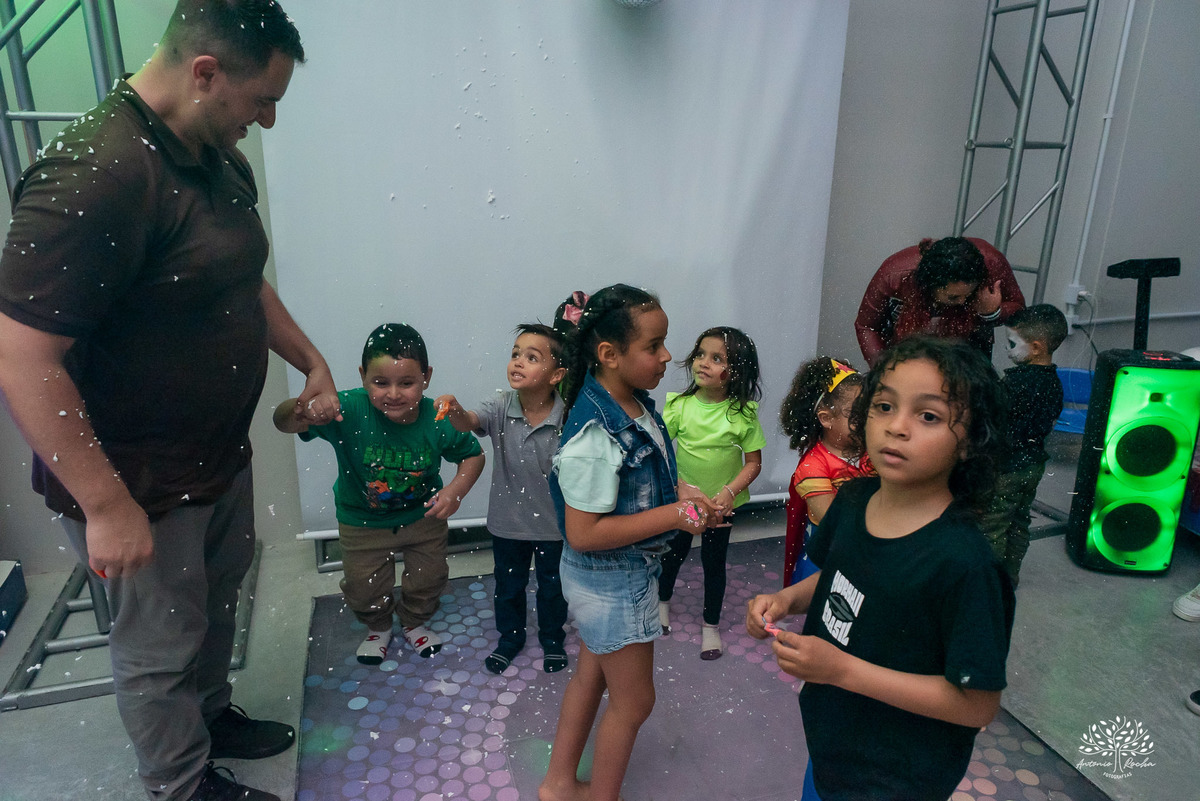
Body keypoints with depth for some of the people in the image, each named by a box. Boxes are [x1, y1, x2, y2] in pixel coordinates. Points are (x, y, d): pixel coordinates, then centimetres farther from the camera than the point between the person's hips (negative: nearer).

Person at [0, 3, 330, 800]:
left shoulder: (220, 158, 2)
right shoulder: (92, 176, -28)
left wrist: (312, 361, 14)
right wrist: (107, 507, -24)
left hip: (222, 455, 8)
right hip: (139, 482, -8)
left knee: (217, 603, 27)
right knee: (162, 647, 14)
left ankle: (213, 716, 53)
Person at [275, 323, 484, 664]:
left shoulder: (439, 421, -27)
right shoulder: (350, 410, -33)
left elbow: (473, 454, -9)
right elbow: (283, 422, -42)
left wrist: (456, 490, -26)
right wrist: (296, 411, -66)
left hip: (422, 514, 1)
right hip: (362, 520, -1)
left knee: (429, 576, 19)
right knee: (364, 587, 16)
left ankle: (414, 622, 54)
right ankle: (378, 627, 52)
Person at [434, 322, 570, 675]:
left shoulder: (567, 418, -22)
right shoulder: (501, 408, -16)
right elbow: (471, 422, -34)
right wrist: (455, 411, -57)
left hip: (552, 524, -2)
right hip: (507, 522, 2)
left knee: (552, 586, 21)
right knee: (508, 585, 23)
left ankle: (553, 639, 48)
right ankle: (510, 637, 49)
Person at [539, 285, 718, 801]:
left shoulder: (636, 404, -3)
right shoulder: (594, 436, -31)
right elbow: (583, 533, -29)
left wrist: (684, 502, -3)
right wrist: (675, 515, -26)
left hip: (626, 571, 9)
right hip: (612, 581, -9)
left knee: (592, 674, 24)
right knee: (632, 701, 11)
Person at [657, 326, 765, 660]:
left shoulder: (743, 414, -15)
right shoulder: (679, 405, -13)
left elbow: (753, 462, -9)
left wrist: (729, 492, -23)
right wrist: (681, 487, -23)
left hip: (722, 504, -1)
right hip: (681, 498, 1)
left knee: (714, 562, 13)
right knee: (673, 553, 20)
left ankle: (711, 625, 34)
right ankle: (663, 601, 48)